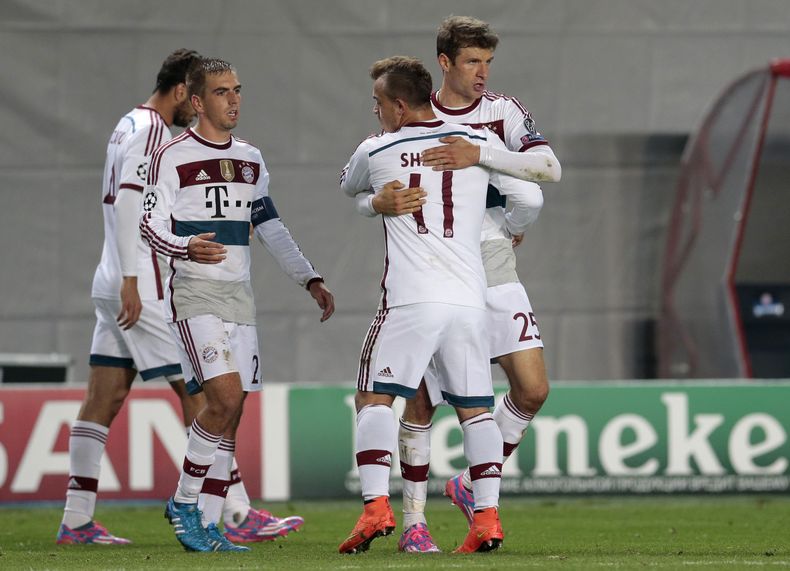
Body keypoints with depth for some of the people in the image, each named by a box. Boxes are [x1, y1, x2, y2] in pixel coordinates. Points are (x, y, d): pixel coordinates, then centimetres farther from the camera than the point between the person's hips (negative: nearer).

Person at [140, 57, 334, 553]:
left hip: (239, 296, 6)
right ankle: (184, 502, -5)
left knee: (231, 415, 1)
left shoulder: (250, 159, 16)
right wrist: (187, 248, -29)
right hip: (195, 293, -6)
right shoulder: (173, 157, -4)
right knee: (226, 397, -20)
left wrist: (310, 280, 15)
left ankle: (207, 526, 6)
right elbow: (151, 226, -8)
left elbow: (271, 228, 21)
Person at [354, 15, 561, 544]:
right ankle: (413, 518, 6)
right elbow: (360, 195, 0)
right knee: (421, 398, -4)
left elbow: (549, 167, -14)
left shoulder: (503, 111, 2)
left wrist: (479, 154, -26)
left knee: (533, 389, -6)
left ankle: (475, 485, 15)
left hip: (493, 270, 2)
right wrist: (381, 203, -25)